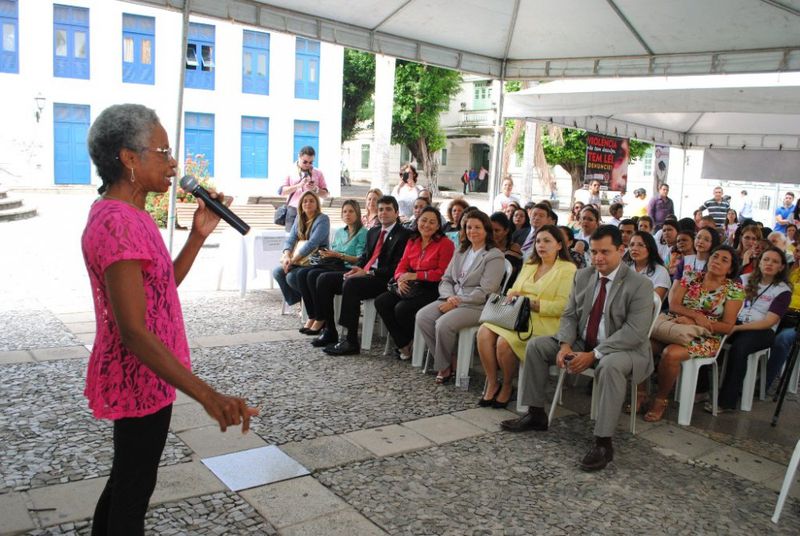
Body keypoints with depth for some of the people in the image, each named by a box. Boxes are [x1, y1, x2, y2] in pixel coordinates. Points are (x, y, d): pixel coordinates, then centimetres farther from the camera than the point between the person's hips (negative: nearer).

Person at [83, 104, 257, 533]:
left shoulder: (123, 214, 8)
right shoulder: (118, 224, -25)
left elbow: (162, 284, 11)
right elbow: (133, 331, -31)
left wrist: (199, 235, 0)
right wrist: (207, 395, -37)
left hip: (138, 376, 10)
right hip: (141, 379, -10)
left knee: (125, 479, 24)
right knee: (134, 488, 7)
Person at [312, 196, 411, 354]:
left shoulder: (404, 234, -3)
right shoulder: (372, 232, 23)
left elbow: (397, 268, -12)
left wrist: (368, 272, -17)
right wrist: (356, 269, 0)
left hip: (383, 280, -8)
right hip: (362, 274, 8)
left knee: (350, 284, -35)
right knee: (324, 279, -6)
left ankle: (351, 341, -31)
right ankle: (330, 332, -2)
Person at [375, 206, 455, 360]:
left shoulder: (445, 243, -5)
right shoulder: (412, 242, 15)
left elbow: (443, 273, -12)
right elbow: (402, 264, 13)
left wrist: (415, 275, -14)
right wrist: (400, 279, -11)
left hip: (432, 289, -7)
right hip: (411, 287, 7)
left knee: (401, 308, -27)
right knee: (380, 302, -13)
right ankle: (403, 345, -6)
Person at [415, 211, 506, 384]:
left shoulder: (495, 256, -5)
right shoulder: (461, 252, 18)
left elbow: (484, 292, -13)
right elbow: (446, 279, 14)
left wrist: (456, 301, -16)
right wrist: (449, 297, -9)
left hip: (477, 306, -7)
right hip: (452, 299, 7)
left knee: (443, 324, -30)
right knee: (422, 317, -17)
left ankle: (445, 366, -3)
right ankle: (447, 362, -6)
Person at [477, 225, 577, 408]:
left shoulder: (567, 269, -1)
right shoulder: (529, 265, 22)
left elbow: (563, 307, -11)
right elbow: (514, 291, 24)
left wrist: (531, 303, -16)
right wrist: (512, 295, -1)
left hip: (544, 322, -6)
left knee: (504, 341, -30)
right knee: (484, 331, -22)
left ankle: (507, 387, -4)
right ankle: (492, 384, -11)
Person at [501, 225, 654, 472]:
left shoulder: (640, 285, -15)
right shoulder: (583, 276, 4)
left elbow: (634, 332, -22)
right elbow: (569, 315, 6)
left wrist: (593, 355, -28)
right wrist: (565, 345, -15)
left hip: (624, 349, -6)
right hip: (582, 343, 7)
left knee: (611, 365, -39)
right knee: (536, 345, -3)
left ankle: (603, 443, -31)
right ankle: (535, 414, 5)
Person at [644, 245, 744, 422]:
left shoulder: (734, 290, 2)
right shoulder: (691, 278, 9)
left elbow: (728, 326, -4)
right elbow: (673, 305, -2)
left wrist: (693, 322, -15)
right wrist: (696, 315, -20)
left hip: (705, 339, -3)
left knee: (670, 354, -34)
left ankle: (661, 399, -11)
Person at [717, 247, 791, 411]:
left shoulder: (783, 291, 0)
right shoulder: (745, 279, 12)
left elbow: (769, 322, -10)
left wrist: (736, 328, -19)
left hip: (763, 331, -3)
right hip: (736, 322, 3)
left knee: (738, 348, -36)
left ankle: (726, 401, -29)